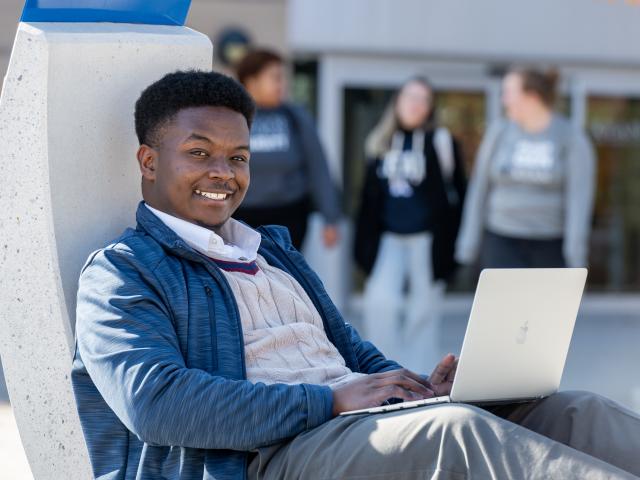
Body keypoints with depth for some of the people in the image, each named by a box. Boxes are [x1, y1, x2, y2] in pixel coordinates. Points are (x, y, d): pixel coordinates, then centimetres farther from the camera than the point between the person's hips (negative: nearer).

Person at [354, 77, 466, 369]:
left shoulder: (441, 143, -2)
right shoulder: (382, 143, 11)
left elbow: (456, 194, -4)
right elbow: (369, 197, 14)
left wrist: (450, 241, -10)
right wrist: (363, 243, 10)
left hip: (427, 239, -3)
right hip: (389, 238, 3)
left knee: (423, 311, 3)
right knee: (379, 301, -10)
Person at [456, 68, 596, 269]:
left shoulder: (572, 138, -8)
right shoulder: (499, 133, 0)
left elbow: (579, 198, -15)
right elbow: (479, 190, 4)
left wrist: (575, 256, -24)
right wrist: (468, 245, 2)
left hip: (551, 249, -1)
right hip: (504, 245, 1)